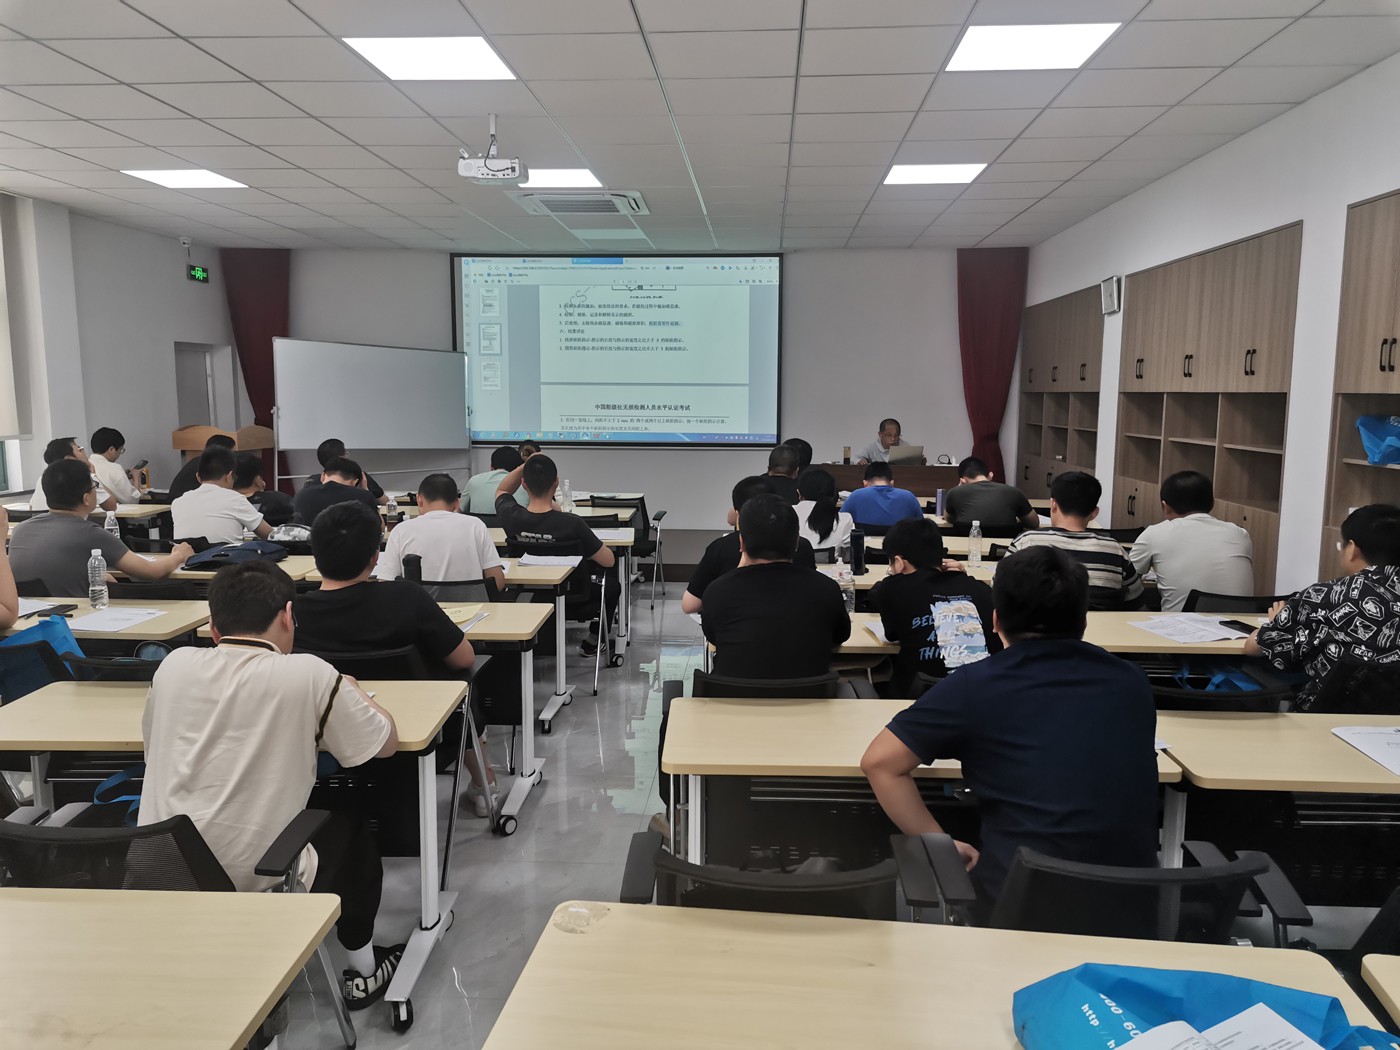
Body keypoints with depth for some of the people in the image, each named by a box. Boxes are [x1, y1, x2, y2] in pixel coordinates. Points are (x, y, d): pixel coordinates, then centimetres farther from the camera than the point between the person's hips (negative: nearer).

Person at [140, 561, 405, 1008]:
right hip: (260, 884, -4)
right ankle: (363, 970, 38)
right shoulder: (308, 675, -14)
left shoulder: (174, 665, -2)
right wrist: (349, 691, 17)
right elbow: (387, 741, -2)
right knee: (351, 826, 25)